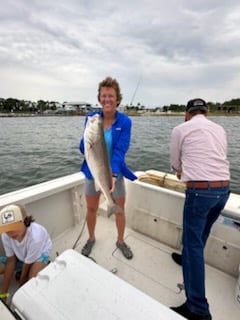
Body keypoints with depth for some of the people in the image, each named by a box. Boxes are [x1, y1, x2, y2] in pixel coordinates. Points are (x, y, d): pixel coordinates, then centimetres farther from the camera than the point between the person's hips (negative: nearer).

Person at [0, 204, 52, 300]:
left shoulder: (35, 237, -40)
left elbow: (27, 264, -26)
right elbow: (11, 261, -15)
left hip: (40, 253, -5)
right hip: (20, 255, 6)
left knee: (33, 278, -31)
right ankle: (22, 272, 8)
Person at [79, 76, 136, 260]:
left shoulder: (125, 121, -11)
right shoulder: (91, 118, -6)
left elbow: (120, 151, -19)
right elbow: (83, 149, -8)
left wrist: (113, 174, -33)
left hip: (115, 172, -1)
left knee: (119, 209, 14)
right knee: (91, 209, 17)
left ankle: (121, 241, 41)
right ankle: (91, 238, 45)